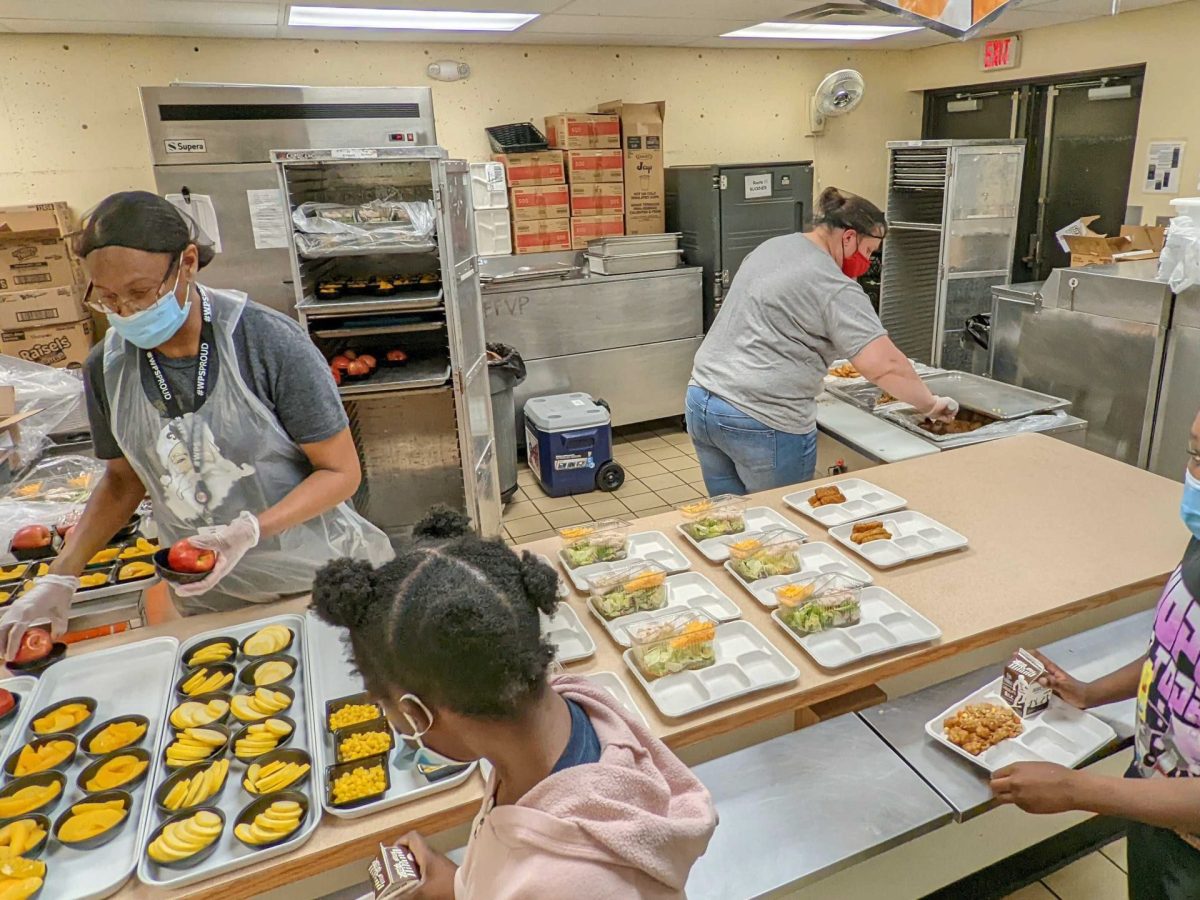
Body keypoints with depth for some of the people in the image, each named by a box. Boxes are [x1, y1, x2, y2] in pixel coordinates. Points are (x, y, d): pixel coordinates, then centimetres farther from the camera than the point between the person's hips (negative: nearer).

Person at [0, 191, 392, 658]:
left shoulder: (268, 341, -19)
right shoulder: (106, 367, -3)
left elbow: (341, 472, -15)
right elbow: (123, 479, 12)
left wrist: (251, 530, -27)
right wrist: (61, 577, 3)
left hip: (321, 581, -3)